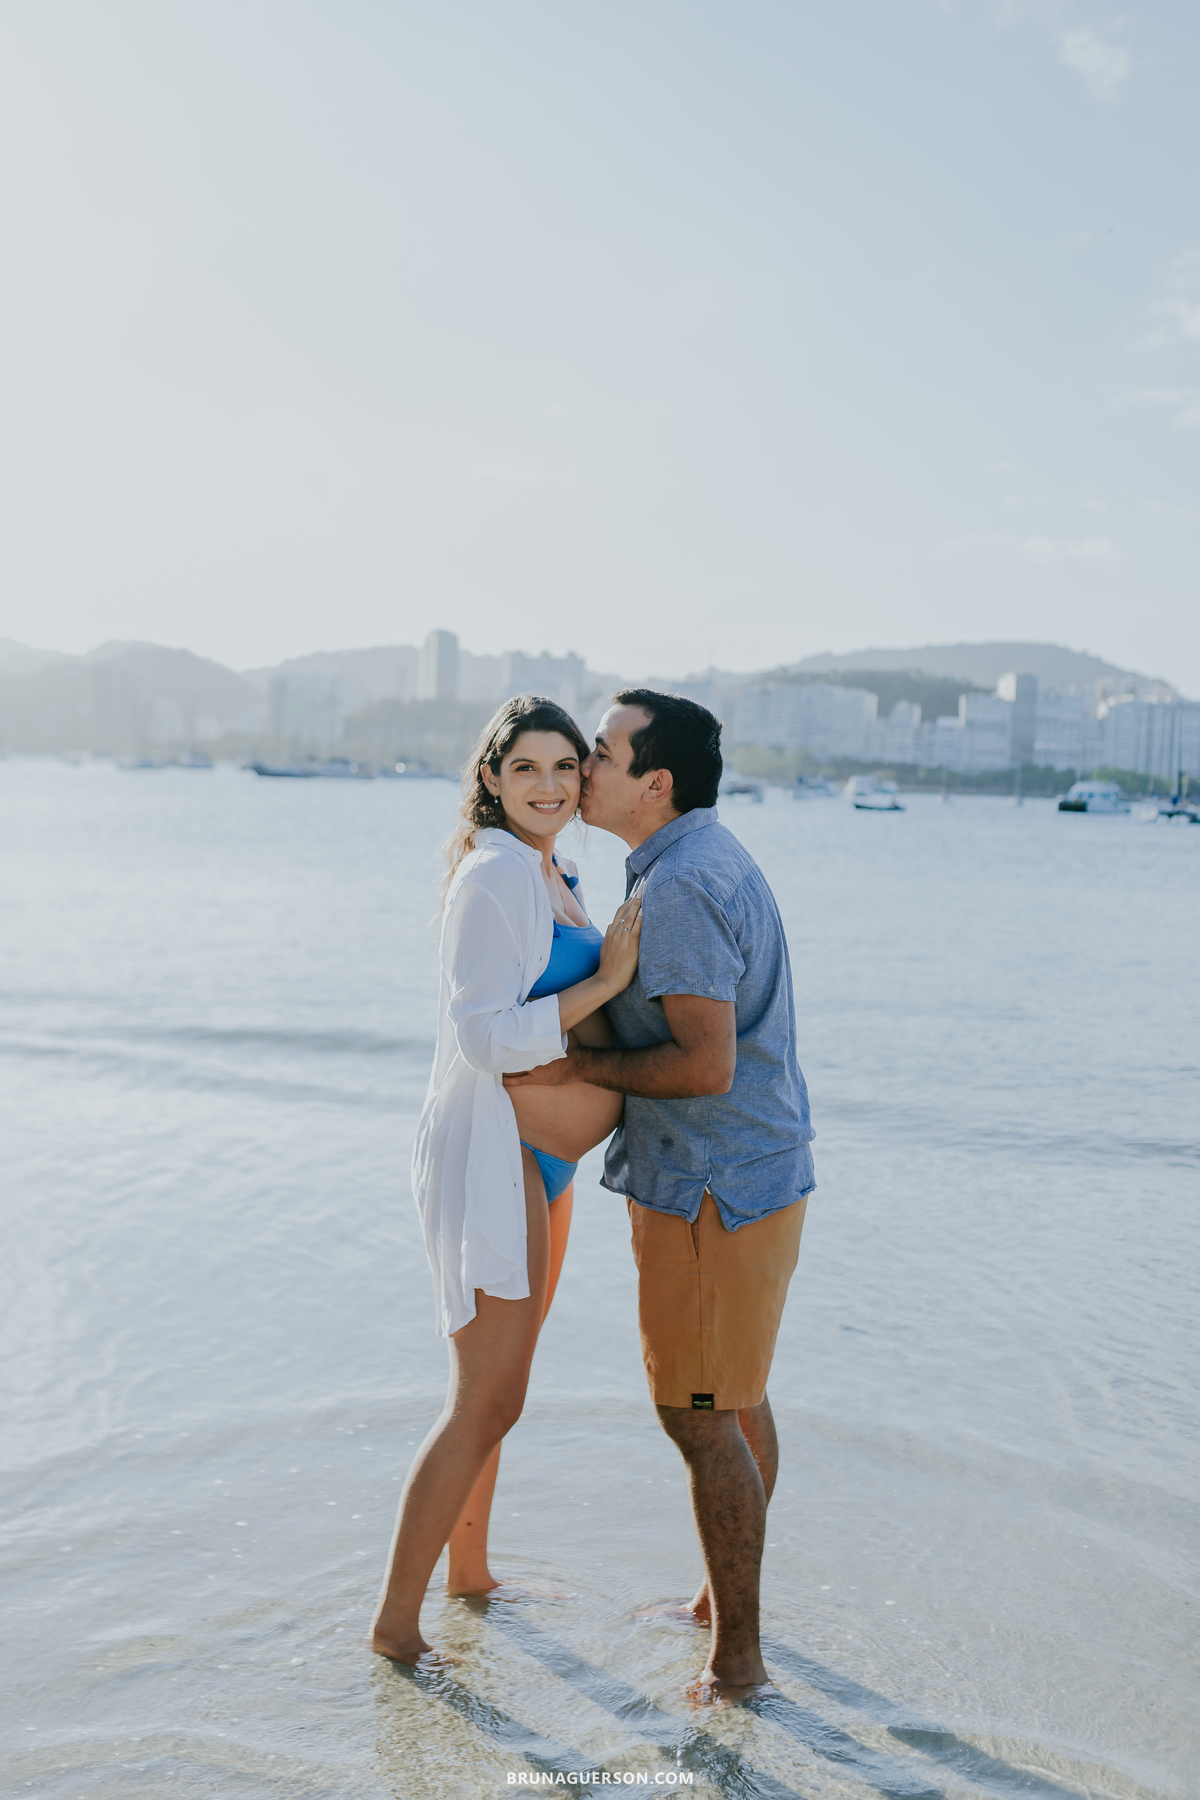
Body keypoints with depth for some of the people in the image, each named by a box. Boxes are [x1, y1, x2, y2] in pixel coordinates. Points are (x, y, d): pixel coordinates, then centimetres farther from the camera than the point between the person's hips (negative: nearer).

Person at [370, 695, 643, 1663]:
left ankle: (469, 1574, 39)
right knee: (486, 1402, -3)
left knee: (496, 1384, 21)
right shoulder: (496, 874, -18)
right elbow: (486, 1040, -24)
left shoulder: (554, 874, 12)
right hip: (490, 1155, -10)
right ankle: (396, 1622, 13)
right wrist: (605, 981, -24)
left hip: (541, 1161, 10)